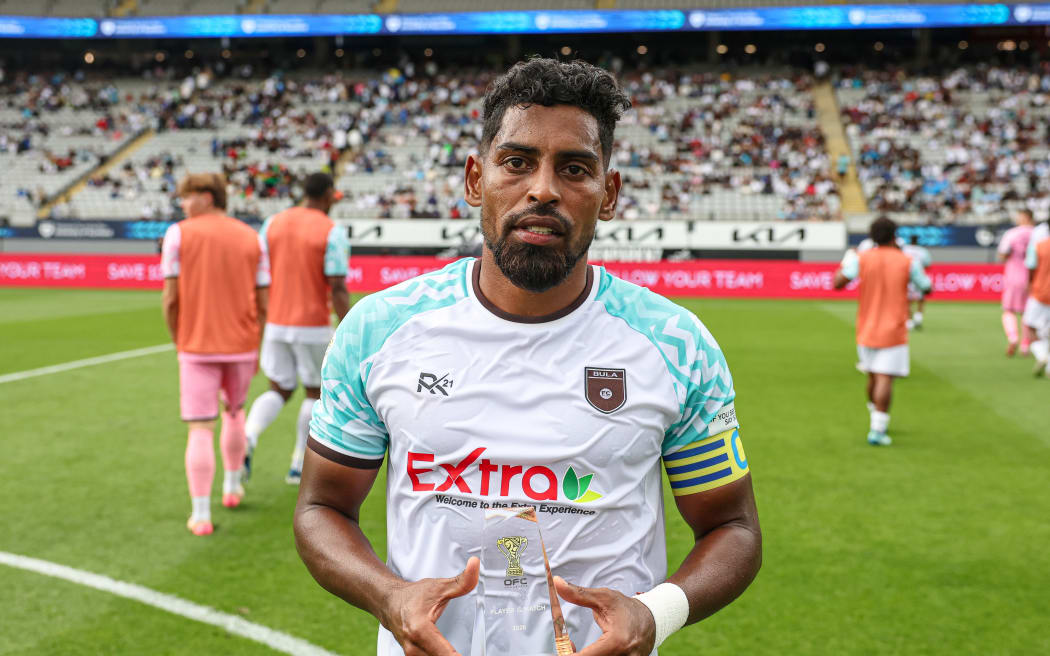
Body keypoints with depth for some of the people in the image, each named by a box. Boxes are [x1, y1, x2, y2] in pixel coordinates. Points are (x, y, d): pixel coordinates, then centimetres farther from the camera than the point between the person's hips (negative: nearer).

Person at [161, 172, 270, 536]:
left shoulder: (178, 234, -4)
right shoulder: (251, 237, 5)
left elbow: (170, 298, -7)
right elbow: (262, 302, 4)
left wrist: (178, 341, 7)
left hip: (197, 346, -3)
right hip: (242, 345, 3)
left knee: (200, 430, -1)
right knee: (234, 413, 26)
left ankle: (201, 515, -2)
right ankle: (232, 486, 37)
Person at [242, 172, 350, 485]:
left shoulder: (273, 223, 5)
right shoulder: (332, 232, -10)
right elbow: (337, 289, -16)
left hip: (275, 324, 4)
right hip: (313, 327, -4)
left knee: (279, 391, 15)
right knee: (316, 392, 14)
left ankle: (247, 439, -13)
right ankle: (299, 467, 19)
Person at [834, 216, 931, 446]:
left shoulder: (861, 259, -2)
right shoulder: (907, 262, -4)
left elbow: (838, 282, -11)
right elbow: (927, 288, 8)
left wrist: (845, 264, 9)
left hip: (866, 330, 3)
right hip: (893, 331, -3)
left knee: (873, 377, 18)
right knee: (885, 379, -8)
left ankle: (877, 421, 35)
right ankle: (877, 430, -13)